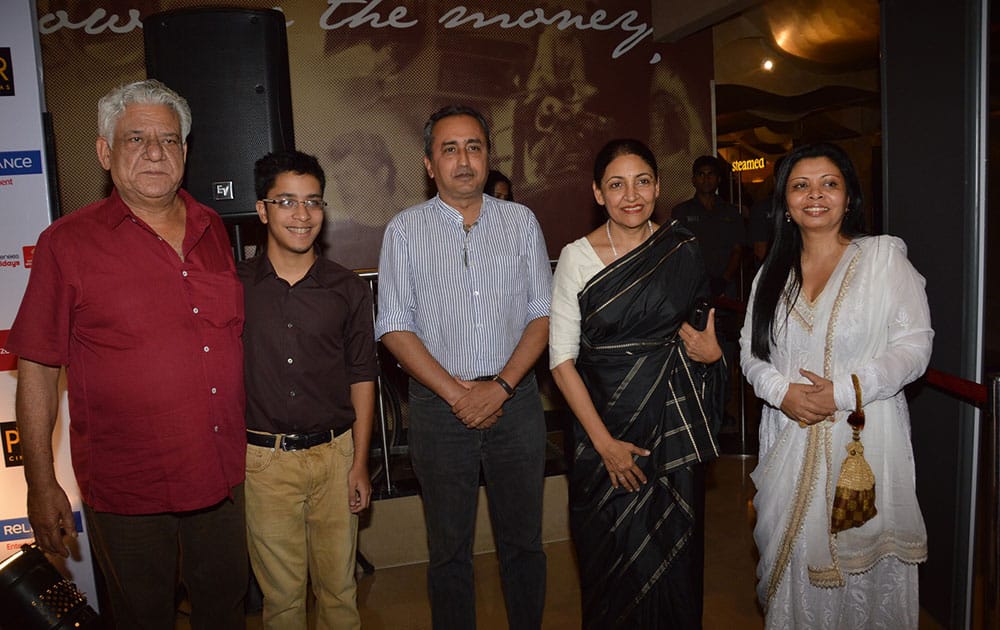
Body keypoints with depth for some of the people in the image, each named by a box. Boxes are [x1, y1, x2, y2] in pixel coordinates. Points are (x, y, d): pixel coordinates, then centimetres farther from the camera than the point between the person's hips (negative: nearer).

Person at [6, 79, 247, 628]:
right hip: (126, 490, -3)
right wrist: (40, 484, -6)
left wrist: (252, 440, 14)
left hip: (222, 477, 4)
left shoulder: (212, 229, 4)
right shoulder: (68, 242, -9)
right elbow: (36, 368, -6)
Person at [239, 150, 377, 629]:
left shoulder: (347, 289, 1)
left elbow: (362, 377, 4)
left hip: (334, 453, 1)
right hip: (261, 458, -1)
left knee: (338, 586, 13)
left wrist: (359, 462, 0)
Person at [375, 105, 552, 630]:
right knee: (449, 548, 11)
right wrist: (458, 394, -11)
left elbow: (543, 312, 2)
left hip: (516, 401, 2)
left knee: (523, 541, 13)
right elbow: (394, 328, -3)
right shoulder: (404, 230, 1)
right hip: (440, 406, -1)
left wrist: (501, 386, -10)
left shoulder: (520, 221, 5)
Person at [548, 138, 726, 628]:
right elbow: (561, 358, -9)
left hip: (674, 422, 2)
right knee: (614, 552, 8)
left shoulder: (682, 251, 2)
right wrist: (604, 441, -14)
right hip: (606, 420, -2)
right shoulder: (578, 257, -7)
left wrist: (710, 351, -6)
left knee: (674, 545, 10)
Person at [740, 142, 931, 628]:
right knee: (794, 553, 11)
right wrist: (781, 390, -10)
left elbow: (914, 345, -7)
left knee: (863, 559, 4)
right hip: (790, 440, 3)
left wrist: (842, 391, -17)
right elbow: (751, 351, 10)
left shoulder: (884, 257, -2)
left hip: (865, 437, -3)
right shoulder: (773, 273, 10)